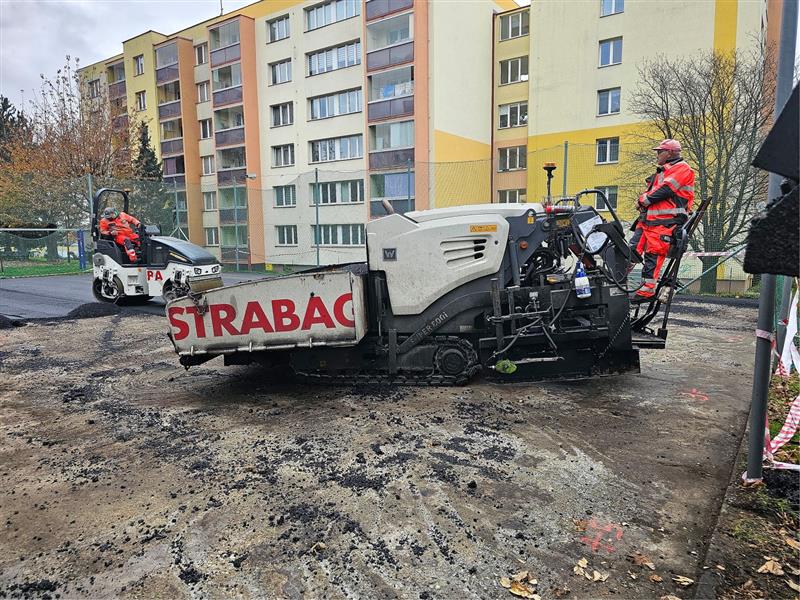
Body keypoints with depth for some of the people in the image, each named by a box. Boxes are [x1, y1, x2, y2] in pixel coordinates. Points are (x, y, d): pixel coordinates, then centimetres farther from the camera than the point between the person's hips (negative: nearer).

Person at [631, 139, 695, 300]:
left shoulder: (682, 168, -4)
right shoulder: (662, 171, 26)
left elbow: (664, 191, -15)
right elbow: (650, 192, 22)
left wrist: (644, 199, -5)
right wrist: (645, 199, 0)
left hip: (665, 221, -9)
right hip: (648, 219, 9)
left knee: (653, 255, -10)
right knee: (632, 249, 1)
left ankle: (648, 289, -7)